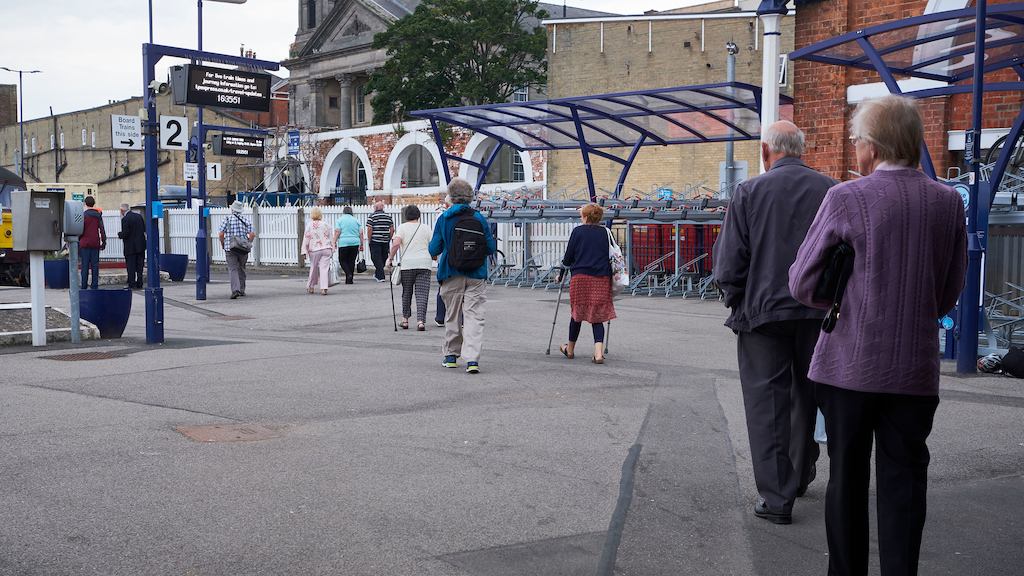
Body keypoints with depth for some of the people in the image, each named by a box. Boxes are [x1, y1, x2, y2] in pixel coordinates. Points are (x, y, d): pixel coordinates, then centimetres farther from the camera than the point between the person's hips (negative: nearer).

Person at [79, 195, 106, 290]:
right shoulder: (98, 215, 3)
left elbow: (80, 230, -4)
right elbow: (102, 229, 2)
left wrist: (78, 241, 5)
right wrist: (104, 242, 6)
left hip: (85, 243, -2)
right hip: (95, 243, 2)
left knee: (85, 265, 1)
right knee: (95, 265, 4)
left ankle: (84, 286, 1)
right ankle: (95, 285, 2)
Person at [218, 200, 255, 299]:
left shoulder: (227, 220, -2)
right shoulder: (246, 220, 3)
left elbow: (221, 235, -7)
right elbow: (252, 234, -6)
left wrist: (222, 245, 9)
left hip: (230, 249, -2)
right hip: (243, 249, 2)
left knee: (233, 270, -4)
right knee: (241, 269, 17)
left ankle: (235, 290, -21)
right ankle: (241, 290, 23)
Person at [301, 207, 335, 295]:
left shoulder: (309, 226, -1)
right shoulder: (326, 225, 6)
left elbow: (306, 239, -2)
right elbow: (331, 239, 10)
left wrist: (304, 251, 2)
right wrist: (332, 250, 16)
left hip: (314, 250, 0)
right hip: (326, 249, 1)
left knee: (314, 268, 13)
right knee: (324, 268, -5)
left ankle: (310, 286, 26)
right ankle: (324, 287, -15)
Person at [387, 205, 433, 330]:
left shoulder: (402, 227, 3)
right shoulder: (426, 228, 9)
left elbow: (396, 244, -11)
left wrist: (390, 258, -2)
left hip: (407, 264, 0)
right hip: (424, 264, 0)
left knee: (406, 293, 14)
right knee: (422, 294, -2)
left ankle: (405, 319, 20)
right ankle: (421, 321, -13)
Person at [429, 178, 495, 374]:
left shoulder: (444, 218, -3)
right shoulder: (479, 218, -2)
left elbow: (434, 249, -2)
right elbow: (492, 248, 0)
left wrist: (436, 254, 21)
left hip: (452, 275, 0)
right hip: (477, 276, 0)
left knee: (452, 315, 14)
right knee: (474, 315, -1)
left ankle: (451, 356, 24)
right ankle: (472, 359, -13)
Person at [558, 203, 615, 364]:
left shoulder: (578, 231, 1)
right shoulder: (605, 232, 8)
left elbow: (568, 258, 2)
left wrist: (565, 263, 23)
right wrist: (610, 276, 19)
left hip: (580, 277, -2)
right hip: (602, 279, 2)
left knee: (577, 313, 13)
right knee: (597, 317, 6)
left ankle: (570, 349, 28)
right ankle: (599, 353, -9)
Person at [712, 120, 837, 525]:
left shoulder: (750, 192, -6)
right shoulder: (831, 191, 1)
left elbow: (727, 261, -8)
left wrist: (736, 302, 8)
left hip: (763, 311, -3)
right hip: (818, 313, 3)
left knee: (768, 402, 4)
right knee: (808, 395, 19)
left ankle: (777, 497, 6)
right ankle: (802, 475, 36)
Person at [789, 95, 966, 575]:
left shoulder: (846, 198, -11)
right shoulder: (948, 201, 1)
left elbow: (802, 284, -5)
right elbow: (951, 292, 8)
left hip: (850, 365, -2)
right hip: (916, 368, 3)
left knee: (847, 478, 11)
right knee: (903, 482, 10)